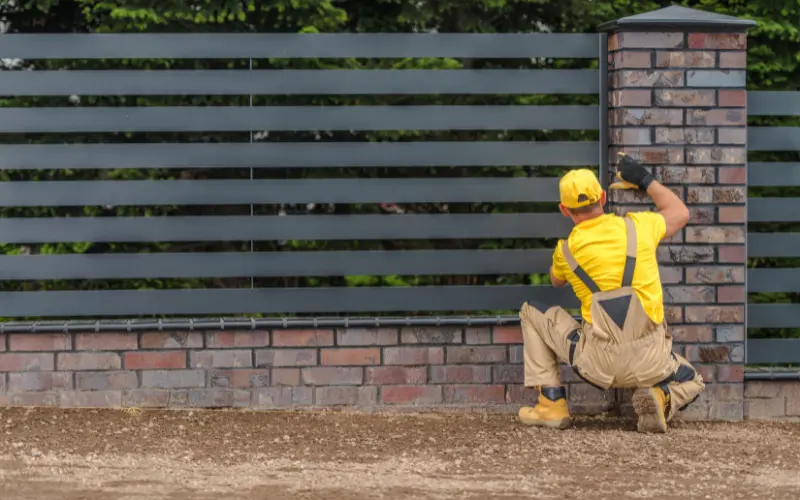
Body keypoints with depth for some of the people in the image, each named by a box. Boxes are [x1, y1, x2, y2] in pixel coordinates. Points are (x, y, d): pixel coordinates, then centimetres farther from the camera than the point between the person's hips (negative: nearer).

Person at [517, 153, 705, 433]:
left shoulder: (566, 250, 1)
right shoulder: (638, 227, 2)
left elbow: (556, 281, 27)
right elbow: (680, 213, 24)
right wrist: (646, 181, 32)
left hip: (599, 364, -1)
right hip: (650, 364, 1)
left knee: (532, 315, 19)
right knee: (691, 384, 32)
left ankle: (552, 405, 13)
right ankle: (662, 400, -6)